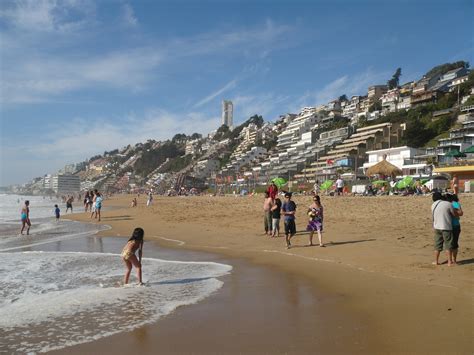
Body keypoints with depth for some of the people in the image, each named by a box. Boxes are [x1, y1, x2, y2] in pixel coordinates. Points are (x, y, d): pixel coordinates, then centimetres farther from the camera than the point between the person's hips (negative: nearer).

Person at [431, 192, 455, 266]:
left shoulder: (433, 205, 4)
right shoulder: (448, 204, -10)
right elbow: (455, 214, -2)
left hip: (437, 227, 4)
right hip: (446, 227, -4)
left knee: (437, 245, 13)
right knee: (448, 245, 5)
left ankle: (436, 261, 17)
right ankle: (450, 262, 8)